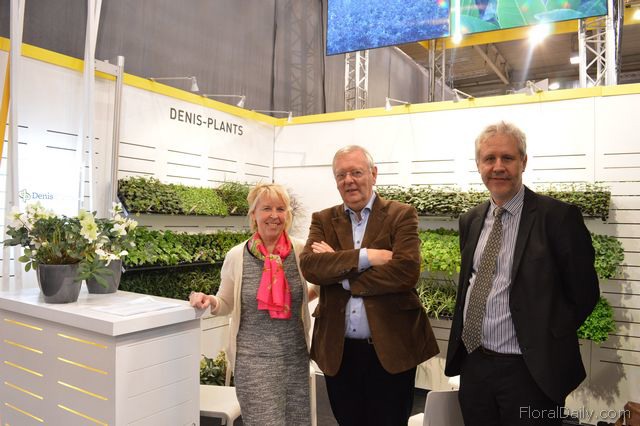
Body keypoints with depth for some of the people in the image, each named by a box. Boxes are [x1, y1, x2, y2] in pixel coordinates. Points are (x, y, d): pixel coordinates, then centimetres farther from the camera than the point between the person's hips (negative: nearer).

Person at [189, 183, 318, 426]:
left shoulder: (302, 251, -5)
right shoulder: (236, 256, -7)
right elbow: (227, 304, 6)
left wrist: (306, 295, -3)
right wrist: (209, 302, -13)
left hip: (296, 356, 2)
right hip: (253, 359, -2)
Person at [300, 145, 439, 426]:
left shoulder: (401, 215, -3)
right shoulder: (323, 220, 6)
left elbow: (406, 272, -18)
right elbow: (309, 265, -10)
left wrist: (337, 269, -13)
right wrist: (365, 257, -20)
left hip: (390, 349, -3)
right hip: (338, 351, 3)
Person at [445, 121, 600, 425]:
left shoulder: (558, 217, -11)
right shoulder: (470, 220, 6)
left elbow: (584, 293, -6)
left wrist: (545, 340, -5)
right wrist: (461, 338, 8)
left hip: (529, 369, -5)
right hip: (472, 363, 5)